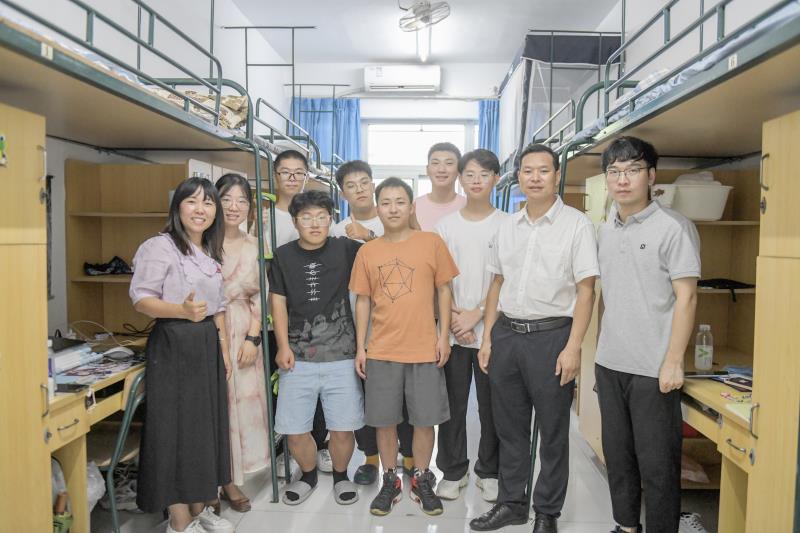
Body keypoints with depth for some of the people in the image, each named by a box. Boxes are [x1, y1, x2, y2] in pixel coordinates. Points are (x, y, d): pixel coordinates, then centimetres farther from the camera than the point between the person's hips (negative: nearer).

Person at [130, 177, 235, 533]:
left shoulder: (211, 253, 14)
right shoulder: (160, 246, -10)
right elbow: (140, 298, -16)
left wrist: (223, 347, 14)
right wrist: (182, 311, -31)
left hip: (207, 346, 8)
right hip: (173, 346, -8)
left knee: (206, 426, 13)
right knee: (177, 427, -1)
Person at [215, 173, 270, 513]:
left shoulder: (255, 247, 8)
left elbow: (259, 298, 8)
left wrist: (253, 338, -2)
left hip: (244, 335, 3)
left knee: (241, 402, 7)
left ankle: (231, 480, 22)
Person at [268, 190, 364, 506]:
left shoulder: (344, 249, -1)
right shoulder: (284, 255, 4)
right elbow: (278, 303, 5)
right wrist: (283, 346, 0)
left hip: (341, 357, -1)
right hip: (298, 358, 1)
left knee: (342, 430, 4)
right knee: (295, 431, 7)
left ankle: (340, 476, 33)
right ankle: (308, 475, 36)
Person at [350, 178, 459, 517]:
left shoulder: (432, 242, -1)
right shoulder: (367, 252, 3)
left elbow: (443, 291, 2)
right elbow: (362, 301, 7)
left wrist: (443, 336, -3)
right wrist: (360, 348, 4)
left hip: (425, 350, -1)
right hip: (381, 352, 2)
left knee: (425, 421, 9)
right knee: (384, 422, 10)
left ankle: (422, 481, 30)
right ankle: (390, 482, 29)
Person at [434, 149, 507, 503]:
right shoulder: (446, 225, 7)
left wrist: (476, 314, -11)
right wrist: (454, 318, -6)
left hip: (491, 329, -1)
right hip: (454, 330, 2)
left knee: (491, 405, 8)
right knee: (453, 404, 8)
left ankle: (489, 472, 25)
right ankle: (453, 471, 24)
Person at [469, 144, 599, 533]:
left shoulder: (576, 225, -5)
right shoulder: (507, 226, 9)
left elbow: (585, 290, -8)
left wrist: (572, 347, -14)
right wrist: (487, 337, 10)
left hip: (551, 335, -4)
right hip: (506, 333, 5)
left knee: (553, 433, 9)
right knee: (509, 428, 15)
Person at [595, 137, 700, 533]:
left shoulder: (673, 228, -9)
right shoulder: (605, 231, 10)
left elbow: (686, 298, -12)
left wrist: (673, 362, -15)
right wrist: (603, 346, 13)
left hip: (652, 369, -6)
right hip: (609, 365, 7)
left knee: (657, 463, 5)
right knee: (617, 455, 17)